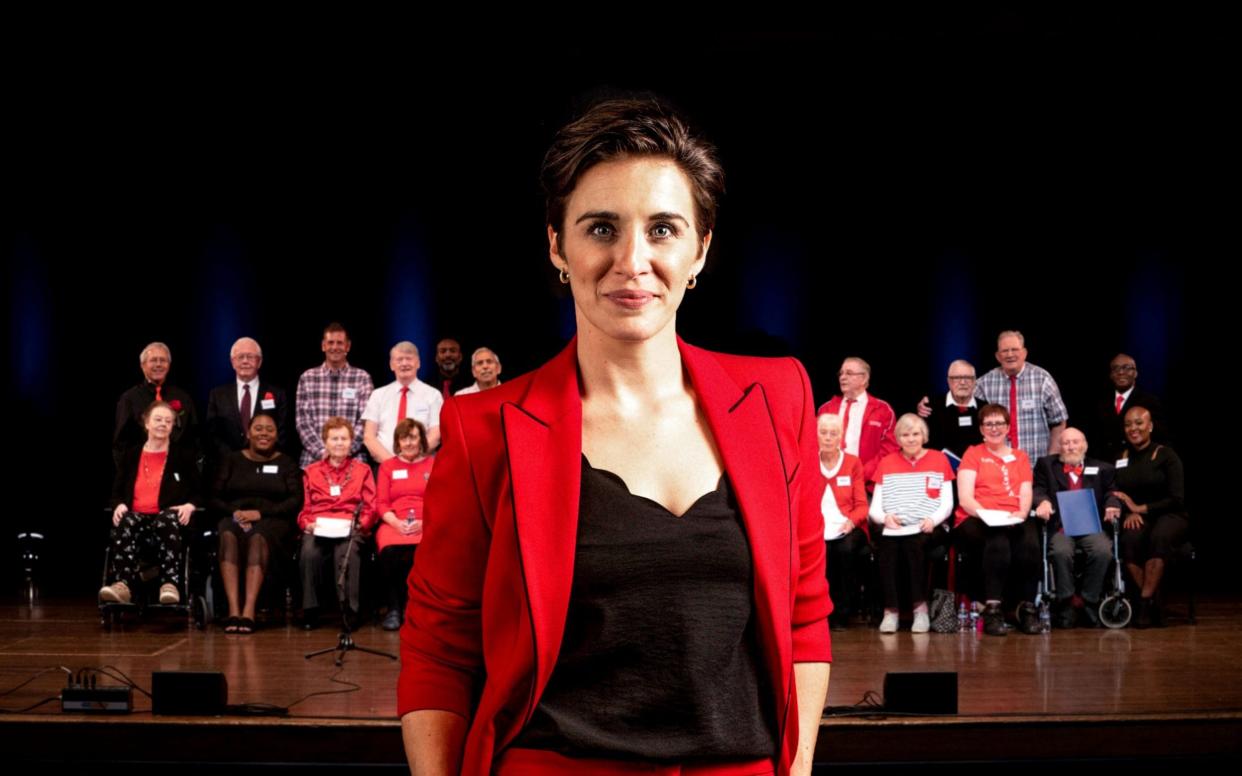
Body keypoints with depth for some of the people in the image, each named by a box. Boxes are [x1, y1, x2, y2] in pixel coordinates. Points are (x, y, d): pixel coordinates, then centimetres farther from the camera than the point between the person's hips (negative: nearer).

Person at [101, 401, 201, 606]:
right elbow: (117, 491, 19)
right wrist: (119, 505, -5)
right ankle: (122, 585, -55)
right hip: (138, 515, 2)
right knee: (125, 524, -37)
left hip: (168, 516, -2)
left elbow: (198, 492, 14)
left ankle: (170, 585, -54)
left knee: (167, 521, -41)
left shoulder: (184, 455, 18)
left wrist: (189, 506, -10)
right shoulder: (131, 455, 22)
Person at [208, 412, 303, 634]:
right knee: (228, 536, -35)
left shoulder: (286, 464, 16)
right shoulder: (231, 461, 21)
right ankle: (233, 610, -45)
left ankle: (249, 611, -48)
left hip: (272, 521, -1)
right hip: (234, 517, 1)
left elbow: (295, 501, 2)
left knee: (258, 537, -37)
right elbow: (213, 498, 11)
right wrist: (234, 512, -10)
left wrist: (260, 513, -12)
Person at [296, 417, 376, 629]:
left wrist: (359, 523, -7)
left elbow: (371, 507, 12)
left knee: (347, 551, -37)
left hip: (349, 529, -1)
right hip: (318, 529, 1)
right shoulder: (311, 472, 22)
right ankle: (310, 609, -25)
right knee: (309, 552, -34)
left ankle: (349, 608, -31)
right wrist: (307, 524, -5)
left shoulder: (362, 470, 20)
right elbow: (303, 508, 17)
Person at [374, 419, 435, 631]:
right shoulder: (387, 466, 21)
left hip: (426, 526, -1)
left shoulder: (434, 465, 18)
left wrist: (424, 523, -9)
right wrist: (396, 523, -9)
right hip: (394, 524, 1)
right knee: (390, 552, -35)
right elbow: (381, 503, 12)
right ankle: (394, 608, -21)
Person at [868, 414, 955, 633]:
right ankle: (890, 610, -27)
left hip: (925, 529, -1)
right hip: (893, 528, 1)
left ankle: (920, 607, -24)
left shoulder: (939, 460, 14)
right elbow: (875, 508, 10)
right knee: (886, 547, -34)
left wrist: (932, 519, -13)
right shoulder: (886, 463, 17)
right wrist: (885, 517, -12)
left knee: (914, 544, -36)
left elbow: (947, 503, 7)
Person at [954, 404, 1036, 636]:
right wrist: (985, 513, -16)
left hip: (1011, 523, 3)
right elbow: (965, 498, 3)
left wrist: (1021, 514, -10)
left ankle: (1027, 610, -23)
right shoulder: (973, 454, 16)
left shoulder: (1020, 458, 25)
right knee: (998, 542, -39)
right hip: (974, 521, -2)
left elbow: (1025, 495, 12)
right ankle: (992, 610, -38)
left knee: (1029, 546, -34)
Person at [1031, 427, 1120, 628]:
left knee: (1103, 550, -31)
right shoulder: (1046, 465, 19)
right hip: (1060, 527, -1)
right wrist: (1043, 501, -17)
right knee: (1061, 551, -34)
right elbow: (1038, 489, 7)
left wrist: (1112, 505, -12)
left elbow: (1111, 493, 12)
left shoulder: (1102, 469, 22)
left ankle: (1090, 605, -17)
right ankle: (1065, 607, -21)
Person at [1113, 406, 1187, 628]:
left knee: (1160, 537, -38)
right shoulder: (1120, 458, 13)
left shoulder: (1166, 455, 1)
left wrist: (1140, 508, -10)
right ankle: (1152, 606, -32)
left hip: (1169, 517, -2)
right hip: (1136, 518, 2)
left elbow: (1177, 499, -6)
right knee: (1129, 540, -34)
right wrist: (1128, 513, -11)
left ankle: (1145, 603, -37)